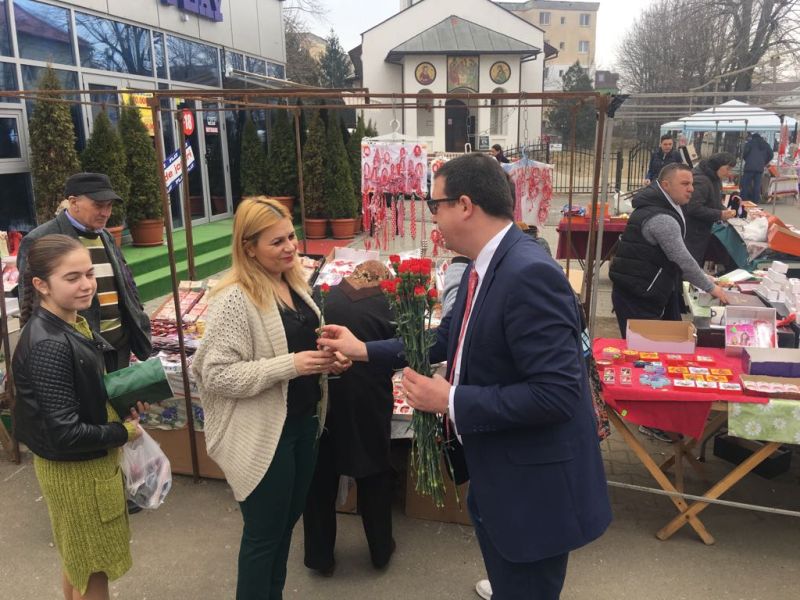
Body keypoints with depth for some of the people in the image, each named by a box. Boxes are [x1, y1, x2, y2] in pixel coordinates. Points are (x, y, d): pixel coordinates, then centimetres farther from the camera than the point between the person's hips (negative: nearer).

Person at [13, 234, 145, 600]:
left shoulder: (74, 323, -1)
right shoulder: (49, 345, -29)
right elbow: (65, 434, -29)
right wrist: (123, 432, -15)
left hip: (89, 461, 9)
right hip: (74, 470, -8)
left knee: (79, 563, 27)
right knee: (92, 570, 12)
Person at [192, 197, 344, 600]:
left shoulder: (294, 283, 4)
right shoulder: (235, 299, -21)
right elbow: (217, 375, -23)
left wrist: (323, 356, -4)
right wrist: (290, 365, -27)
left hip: (303, 422, 8)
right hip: (263, 433, -8)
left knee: (288, 518, 23)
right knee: (264, 532, 11)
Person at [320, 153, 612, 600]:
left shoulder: (530, 274, -30)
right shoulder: (485, 265, 2)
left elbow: (556, 392, -33)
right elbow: (449, 339, 15)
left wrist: (452, 401, -25)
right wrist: (365, 350, 15)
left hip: (534, 485, -9)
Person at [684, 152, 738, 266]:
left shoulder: (714, 179, 10)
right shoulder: (700, 181, -22)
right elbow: (694, 208, -30)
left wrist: (725, 211, 0)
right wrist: (720, 215, -23)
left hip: (703, 231, 11)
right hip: (693, 234, -11)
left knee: (699, 265, 17)